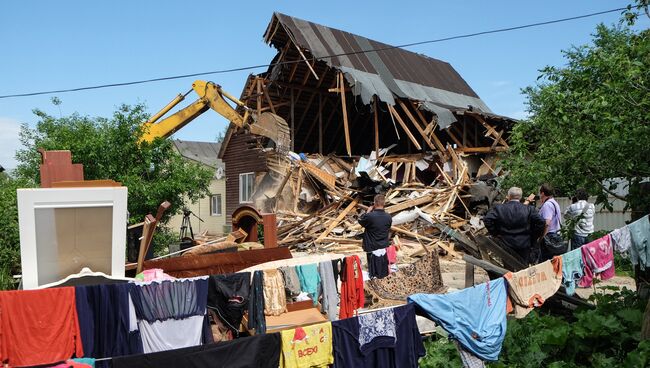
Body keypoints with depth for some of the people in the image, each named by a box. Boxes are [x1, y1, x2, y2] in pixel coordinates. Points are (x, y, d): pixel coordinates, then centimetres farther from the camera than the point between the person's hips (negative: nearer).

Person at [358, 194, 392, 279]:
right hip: (384, 246, 4)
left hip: (372, 247, -4)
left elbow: (360, 221, -4)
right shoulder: (388, 217, -10)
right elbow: (388, 230, 5)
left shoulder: (370, 216, -25)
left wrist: (368, 211, 3)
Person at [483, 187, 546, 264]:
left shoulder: (499, 208, -5)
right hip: (524, 246, 0)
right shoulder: (529, 209, -3)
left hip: (505, 244, 0)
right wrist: (533, 238, 0)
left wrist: (494, 233, -2)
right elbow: (540, 222, -9)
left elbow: (487, 220, -13)